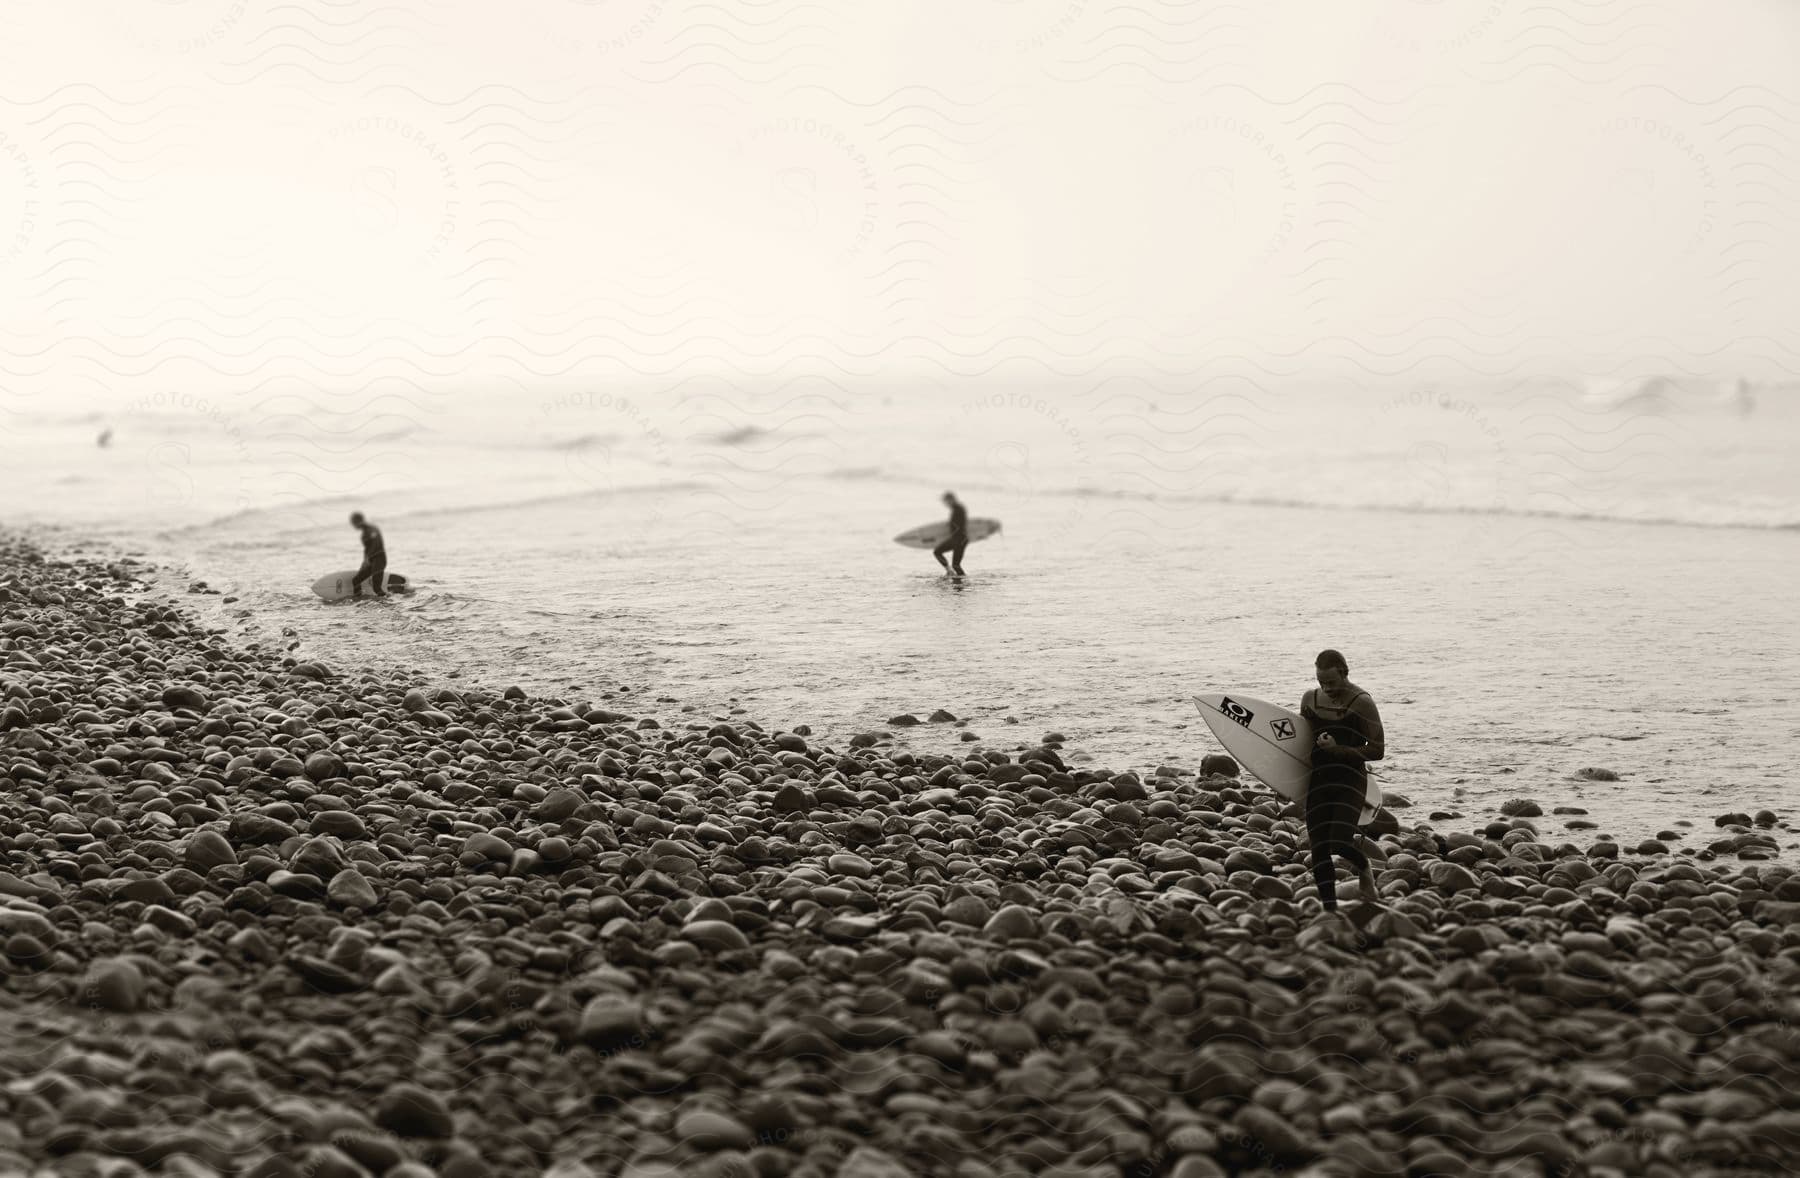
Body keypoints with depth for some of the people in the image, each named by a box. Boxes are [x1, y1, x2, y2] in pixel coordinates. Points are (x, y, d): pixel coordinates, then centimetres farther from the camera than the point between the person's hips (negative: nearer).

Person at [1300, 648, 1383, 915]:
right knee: (1319, 850, -1)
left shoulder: (1361, 703, -5)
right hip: (1317, 780, 5)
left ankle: (1365, 870, 14)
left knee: (1340, 843, -19)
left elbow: (1377, 750, -6)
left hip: (1350, 780, -5)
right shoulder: (1310, 699, 12)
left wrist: (1339, 750, -15)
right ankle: (1330, 908, 7)